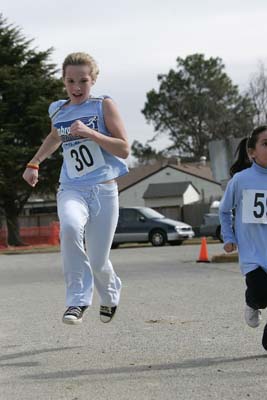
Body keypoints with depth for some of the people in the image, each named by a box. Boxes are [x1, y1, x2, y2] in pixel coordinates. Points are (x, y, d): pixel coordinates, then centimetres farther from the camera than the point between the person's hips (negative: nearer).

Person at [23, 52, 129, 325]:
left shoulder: (104, 106, -2)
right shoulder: (58, 112, 10)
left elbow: (124, 149, -8)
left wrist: (90, 133, -18)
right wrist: (34, 163, 29)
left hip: (104, 191, -2)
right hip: (71, 190, 2)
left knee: (98, 262, 1)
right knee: (70, 227, -35)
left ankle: (110, 294, 39)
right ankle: (77, 300, -26)